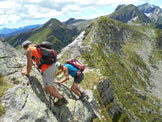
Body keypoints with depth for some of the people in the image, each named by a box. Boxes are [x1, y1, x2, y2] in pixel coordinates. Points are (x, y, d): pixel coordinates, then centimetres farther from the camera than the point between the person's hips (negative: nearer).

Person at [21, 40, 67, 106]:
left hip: (47, 70, -8)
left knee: (48, 89, 7)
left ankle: (62, 100, 16)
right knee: (50, 86, 24)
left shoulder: (29, 50, 1)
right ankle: (61, 97, 25)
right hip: (53, 66, 8)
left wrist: (27, 72, 17)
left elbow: (29, 64, 0)